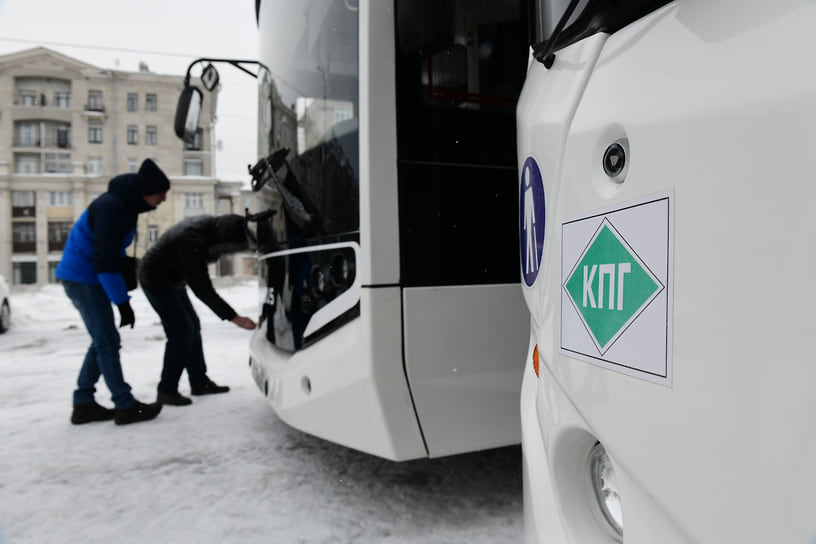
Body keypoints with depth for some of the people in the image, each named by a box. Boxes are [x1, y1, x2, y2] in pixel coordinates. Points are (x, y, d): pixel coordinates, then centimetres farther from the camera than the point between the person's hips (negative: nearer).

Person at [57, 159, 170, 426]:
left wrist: (121, 295, 18)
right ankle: (125, 407, 2)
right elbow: (104, 260, -26)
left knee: (102, 342, 13)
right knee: (107, 343, -6)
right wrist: (122, 302, -24)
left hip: (81, 277, 10)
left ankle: (83, 404, 20)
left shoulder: (125, 204, 8)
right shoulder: (111, 206, -23)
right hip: (83, 278, -10)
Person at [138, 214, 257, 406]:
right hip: (156, 280, -9)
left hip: (172, 280, 9)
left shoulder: (210, 225, -13)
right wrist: (234, 318, -33)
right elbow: (202, 289, -33)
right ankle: (166, 391, -2)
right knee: (181, 332, -13)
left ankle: (199, 382, 19)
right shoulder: (192, 241, -36)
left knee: (192, 326, 9)